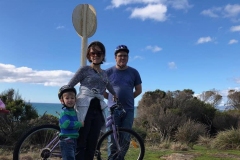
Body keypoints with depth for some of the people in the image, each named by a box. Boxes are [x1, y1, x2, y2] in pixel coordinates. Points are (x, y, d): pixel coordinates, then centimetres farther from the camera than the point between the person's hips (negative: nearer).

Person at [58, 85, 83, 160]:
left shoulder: (74, 111, 13)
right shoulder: (64, 112, -14)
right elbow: (67, 124, -27)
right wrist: (80, 124, -21)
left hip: (74, 140, 9)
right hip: (66, 140, -9)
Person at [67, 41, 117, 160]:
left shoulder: (104, 73, 18)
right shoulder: (84, 69, 2)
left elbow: (110, 88, 35)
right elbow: (69, 87, 0)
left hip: (97, 110, 6)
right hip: (85, 108, -5)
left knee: (92, 144, 6)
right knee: (80, 142, -5)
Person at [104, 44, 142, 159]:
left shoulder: (133, 72, 4)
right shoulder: (108, 72, 0)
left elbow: (139, 90, 12)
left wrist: (127, 98, 6)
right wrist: (111, 98, 2)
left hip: (128, 110, 2)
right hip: (113, 110, -2)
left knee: (125, 137, 7)